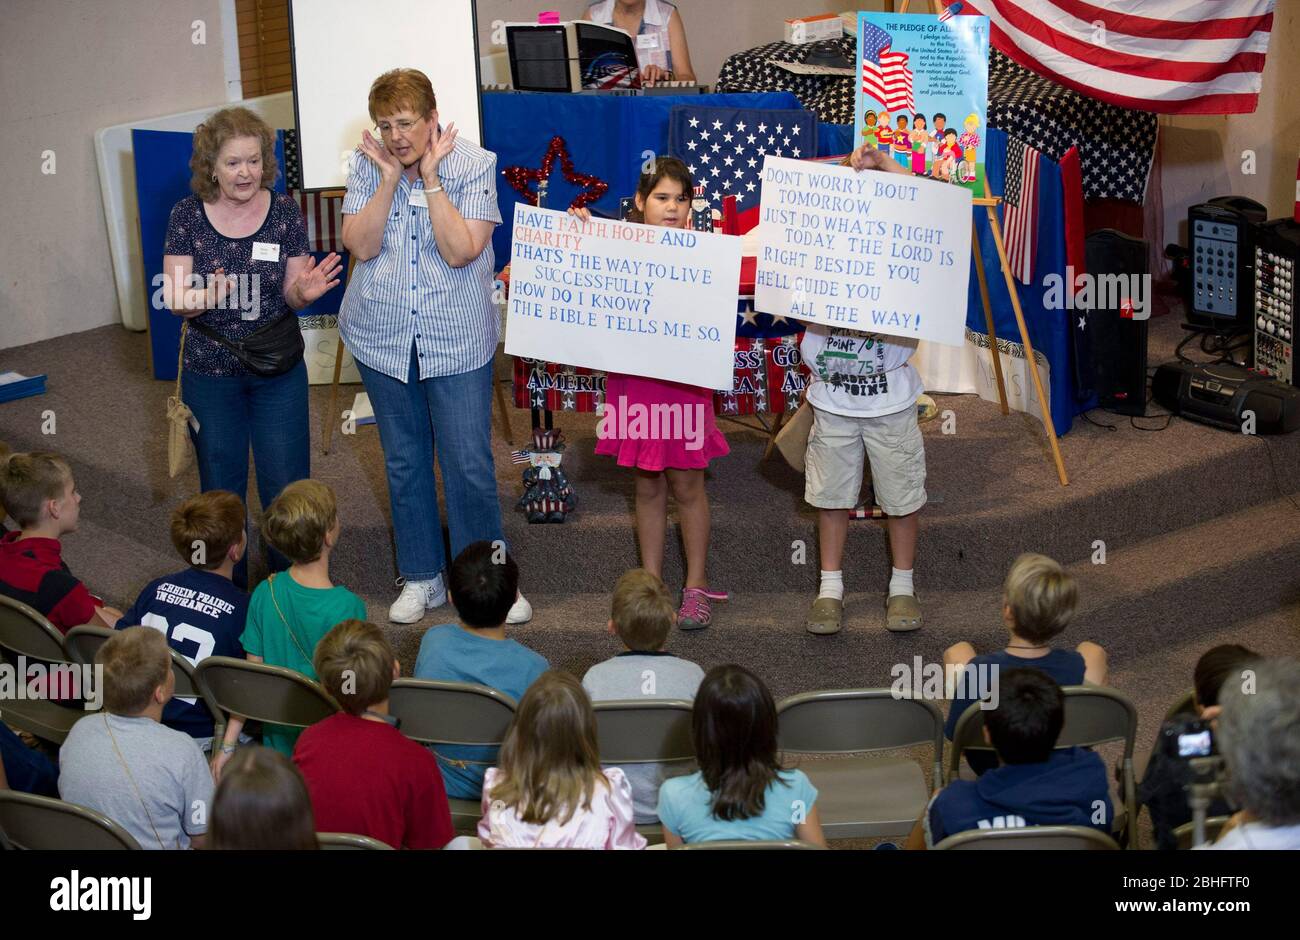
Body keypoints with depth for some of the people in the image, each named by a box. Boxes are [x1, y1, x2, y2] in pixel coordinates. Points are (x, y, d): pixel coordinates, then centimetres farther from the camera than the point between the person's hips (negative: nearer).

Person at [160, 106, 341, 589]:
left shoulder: (284, 210, -5)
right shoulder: (188, 215, -7)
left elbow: (292, 294, -1)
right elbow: (174, 298, -8)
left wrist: (304, 291, -24)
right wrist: (204, 297, -30)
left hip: (279, 371, 0)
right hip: (210, 374, 0)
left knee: (286, 489, 0)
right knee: (221, 490, 12)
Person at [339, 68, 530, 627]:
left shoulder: (474, 166, -10)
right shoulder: (367, 167, -3)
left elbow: (462, 251, -20)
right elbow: (360, 246, -12)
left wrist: (431, 177, -19)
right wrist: (390, 180, -18)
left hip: (457, 340, -3)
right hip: (383, 337, 3)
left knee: (470, 464, -1)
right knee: (404, 462, 13)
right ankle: (421, 577, 27)